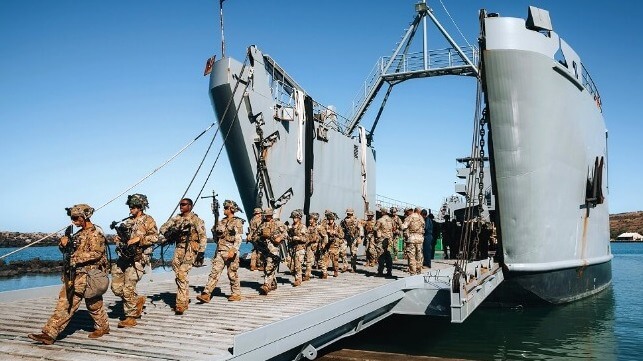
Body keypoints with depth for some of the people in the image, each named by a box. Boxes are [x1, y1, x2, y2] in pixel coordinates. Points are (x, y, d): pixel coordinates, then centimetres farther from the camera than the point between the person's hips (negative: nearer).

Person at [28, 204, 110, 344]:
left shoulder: (96, 233, -10)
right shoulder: (79, 234, 17)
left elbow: (97, 253, -20)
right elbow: (67, 250, 22)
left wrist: (77, 258, -23)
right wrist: (64, 244, -1)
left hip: (87, 275, -8)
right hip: (73, 276, 8)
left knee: (94, 304, 5)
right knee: (65, 303, 4)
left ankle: (103, 327, 24)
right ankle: (49, 333, 2)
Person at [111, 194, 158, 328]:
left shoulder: (148, 220, -2)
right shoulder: (128, 221, 18)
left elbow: (155, 237, -11)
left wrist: (138, 239, -20)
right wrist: (118, 238, 7)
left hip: (137, 259, -7)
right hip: (123, 258, 7)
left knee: (128, 289, -8)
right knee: (116, 287, 4)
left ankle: (131, 318, 4)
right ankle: (138, 299, 25)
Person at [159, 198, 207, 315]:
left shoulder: (196, 220, -4)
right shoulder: (176, 218, 12)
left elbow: (203, 236, -6)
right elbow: (163, 228, 15)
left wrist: (201, 252, -12)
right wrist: (169, 234, -5)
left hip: (190, 249, -6)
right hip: (178, 249, 6)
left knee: (182, 275, -16)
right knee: (178, 276, 7)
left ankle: (181, 304, -13)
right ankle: (185, 299, 20)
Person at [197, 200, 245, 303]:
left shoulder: (237, 222, -5)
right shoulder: (222, 222, 15)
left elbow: (238, 239, -14)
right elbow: (216, 236, 20)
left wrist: (233, 250, -25)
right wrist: (215, 229, 1)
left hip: (231, 252, -6)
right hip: (219, 251, 6)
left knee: (232, 274, 2)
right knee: (214, 272, -2)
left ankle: (236, 294, 16)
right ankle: (206, 294, -7)